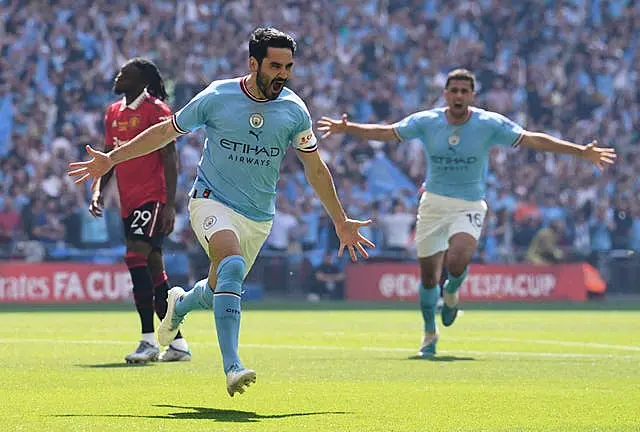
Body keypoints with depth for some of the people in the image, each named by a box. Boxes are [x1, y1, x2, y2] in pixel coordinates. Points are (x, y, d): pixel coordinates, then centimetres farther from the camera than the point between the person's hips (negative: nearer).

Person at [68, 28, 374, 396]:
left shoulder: (294, 110, -3)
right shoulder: (217, 97, -9)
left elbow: (316, 168, 9)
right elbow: (166, 132, 4)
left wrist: (341, 222, 12)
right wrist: (112, 159, 4)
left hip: (258, 218, 4)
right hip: (212, 201, -4)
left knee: (220, 290, 11)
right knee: (233, 263, -31)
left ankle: (180, 304, 50)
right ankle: (232, 366, -37)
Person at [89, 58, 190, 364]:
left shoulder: (156, 110, -7)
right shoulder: (113, 113, 15)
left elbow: (169, 160, -10)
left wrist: (170, 205, -16)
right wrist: (99, 189, 6)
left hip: (153, 199, -8)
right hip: (129, 202, 8)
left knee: (135, 256, -20)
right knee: (154, 270, 10)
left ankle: (149, 342, -20)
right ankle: (178, 343, 16)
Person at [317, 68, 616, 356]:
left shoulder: (490, 124, -7)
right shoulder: (426, 122, -3)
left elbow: (532, 140, -7)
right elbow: (386, 132, 4)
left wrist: (581, 152, -12)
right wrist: (347, 129, -8)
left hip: (470, 206, -2)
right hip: (433, 202, 2)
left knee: (458, 261, -27)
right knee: (428, 275, 1)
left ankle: (452, 292, 10)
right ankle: (429, 333, 26)